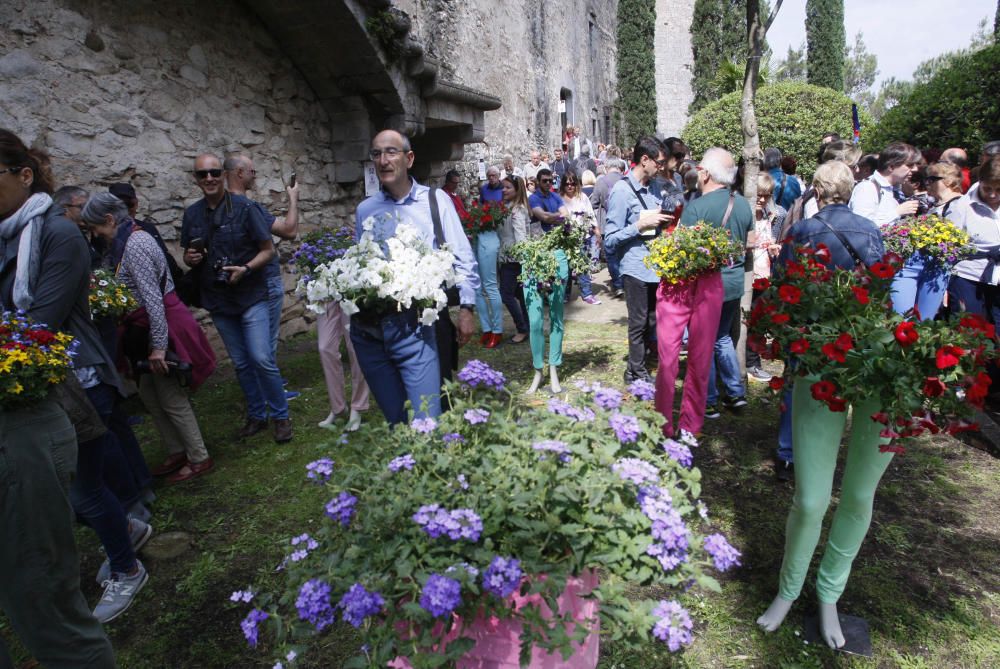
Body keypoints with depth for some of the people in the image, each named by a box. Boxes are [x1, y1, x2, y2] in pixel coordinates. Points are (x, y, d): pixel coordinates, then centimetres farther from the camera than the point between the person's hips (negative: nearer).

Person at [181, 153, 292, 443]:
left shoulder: (244, 208, -7)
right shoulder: (192, 214, 6)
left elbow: (268, 250, -5)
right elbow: (189, 255, 18)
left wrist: (245, 269, -21)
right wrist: (190, 258, -6)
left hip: (252, 296, -4)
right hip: (218, 300, 5)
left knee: (262, 358, -11)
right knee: (241, 363, 11)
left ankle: (281, 416, 5)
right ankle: (256, 416, 25)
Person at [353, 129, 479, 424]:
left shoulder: (435, 200, 2)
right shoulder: (365, 209, 12)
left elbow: (462, 258, 1)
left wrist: (466, 308, -5)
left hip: (414, 325, -3)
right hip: (368, 327, 4)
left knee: (427, 421, -6)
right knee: (396, 419, 14)